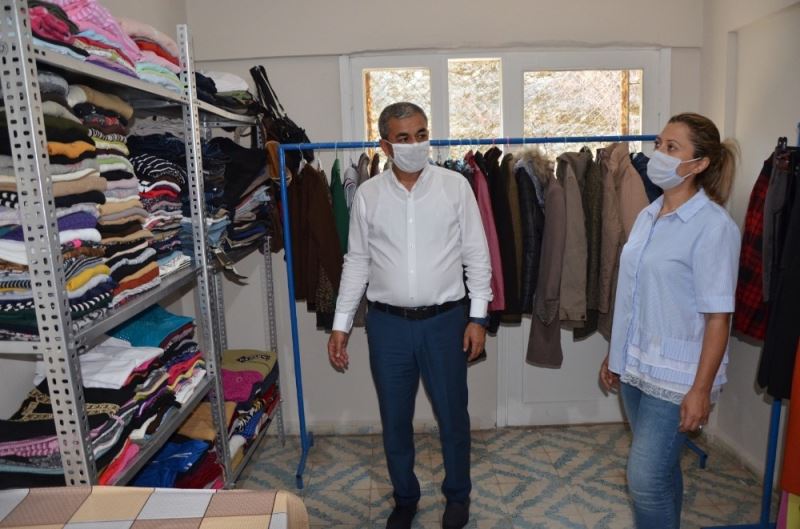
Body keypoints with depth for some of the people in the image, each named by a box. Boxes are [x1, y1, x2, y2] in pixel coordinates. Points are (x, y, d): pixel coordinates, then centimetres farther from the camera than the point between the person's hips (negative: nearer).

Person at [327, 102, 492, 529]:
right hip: (387, 323, 1)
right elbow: (356, 262, 4)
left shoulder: (455, 186, -4)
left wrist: (478, 317, -5)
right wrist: (341, 324, 3)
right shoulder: (367, 194, -1)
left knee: (452, 415, 12)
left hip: (445, 320, -1)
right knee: (394, 419, 14)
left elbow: (476, 256, -1)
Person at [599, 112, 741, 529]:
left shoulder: (713, 226, -14)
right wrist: (614, 354, 15)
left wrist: (701, 389, -16)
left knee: (645, 478, -1)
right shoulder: (648, 215, 6)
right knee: (661, 469, 20)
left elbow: (717, 317, -15)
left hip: (675, 376, -6)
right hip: (635, 367, 6)